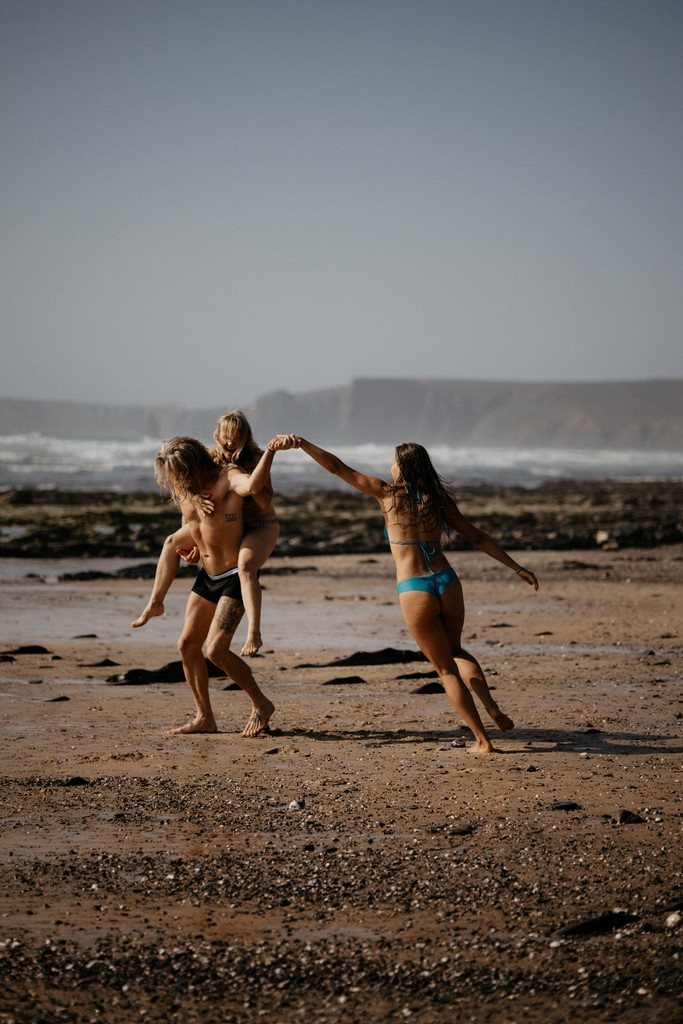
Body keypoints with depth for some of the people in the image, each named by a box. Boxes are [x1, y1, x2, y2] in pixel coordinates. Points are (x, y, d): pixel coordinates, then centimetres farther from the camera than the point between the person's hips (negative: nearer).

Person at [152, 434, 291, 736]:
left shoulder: (226, 477, -17)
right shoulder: (183, 491, 5)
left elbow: (251, 486, -42)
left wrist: (270, 451, -54)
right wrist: (188, 547, 10)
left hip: (234, 576, -8)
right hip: (207, 576, 8)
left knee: (216, 649, -16)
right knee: (187, 644, 5)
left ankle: (261, 704, 2)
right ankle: (204, 718, 15)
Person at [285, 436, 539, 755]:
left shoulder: (387, 493, 0)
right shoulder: (439, 500, 7)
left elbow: (338, 467, 3)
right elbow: (477, 537, 10)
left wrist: (303, 443, 10)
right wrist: (516, 567, 16)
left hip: (414, 591, -3)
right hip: (446, 582, 3)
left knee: (446, 669, 10)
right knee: (455, 650, 29)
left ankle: (482, 740, 8)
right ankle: (492, 708, 9)